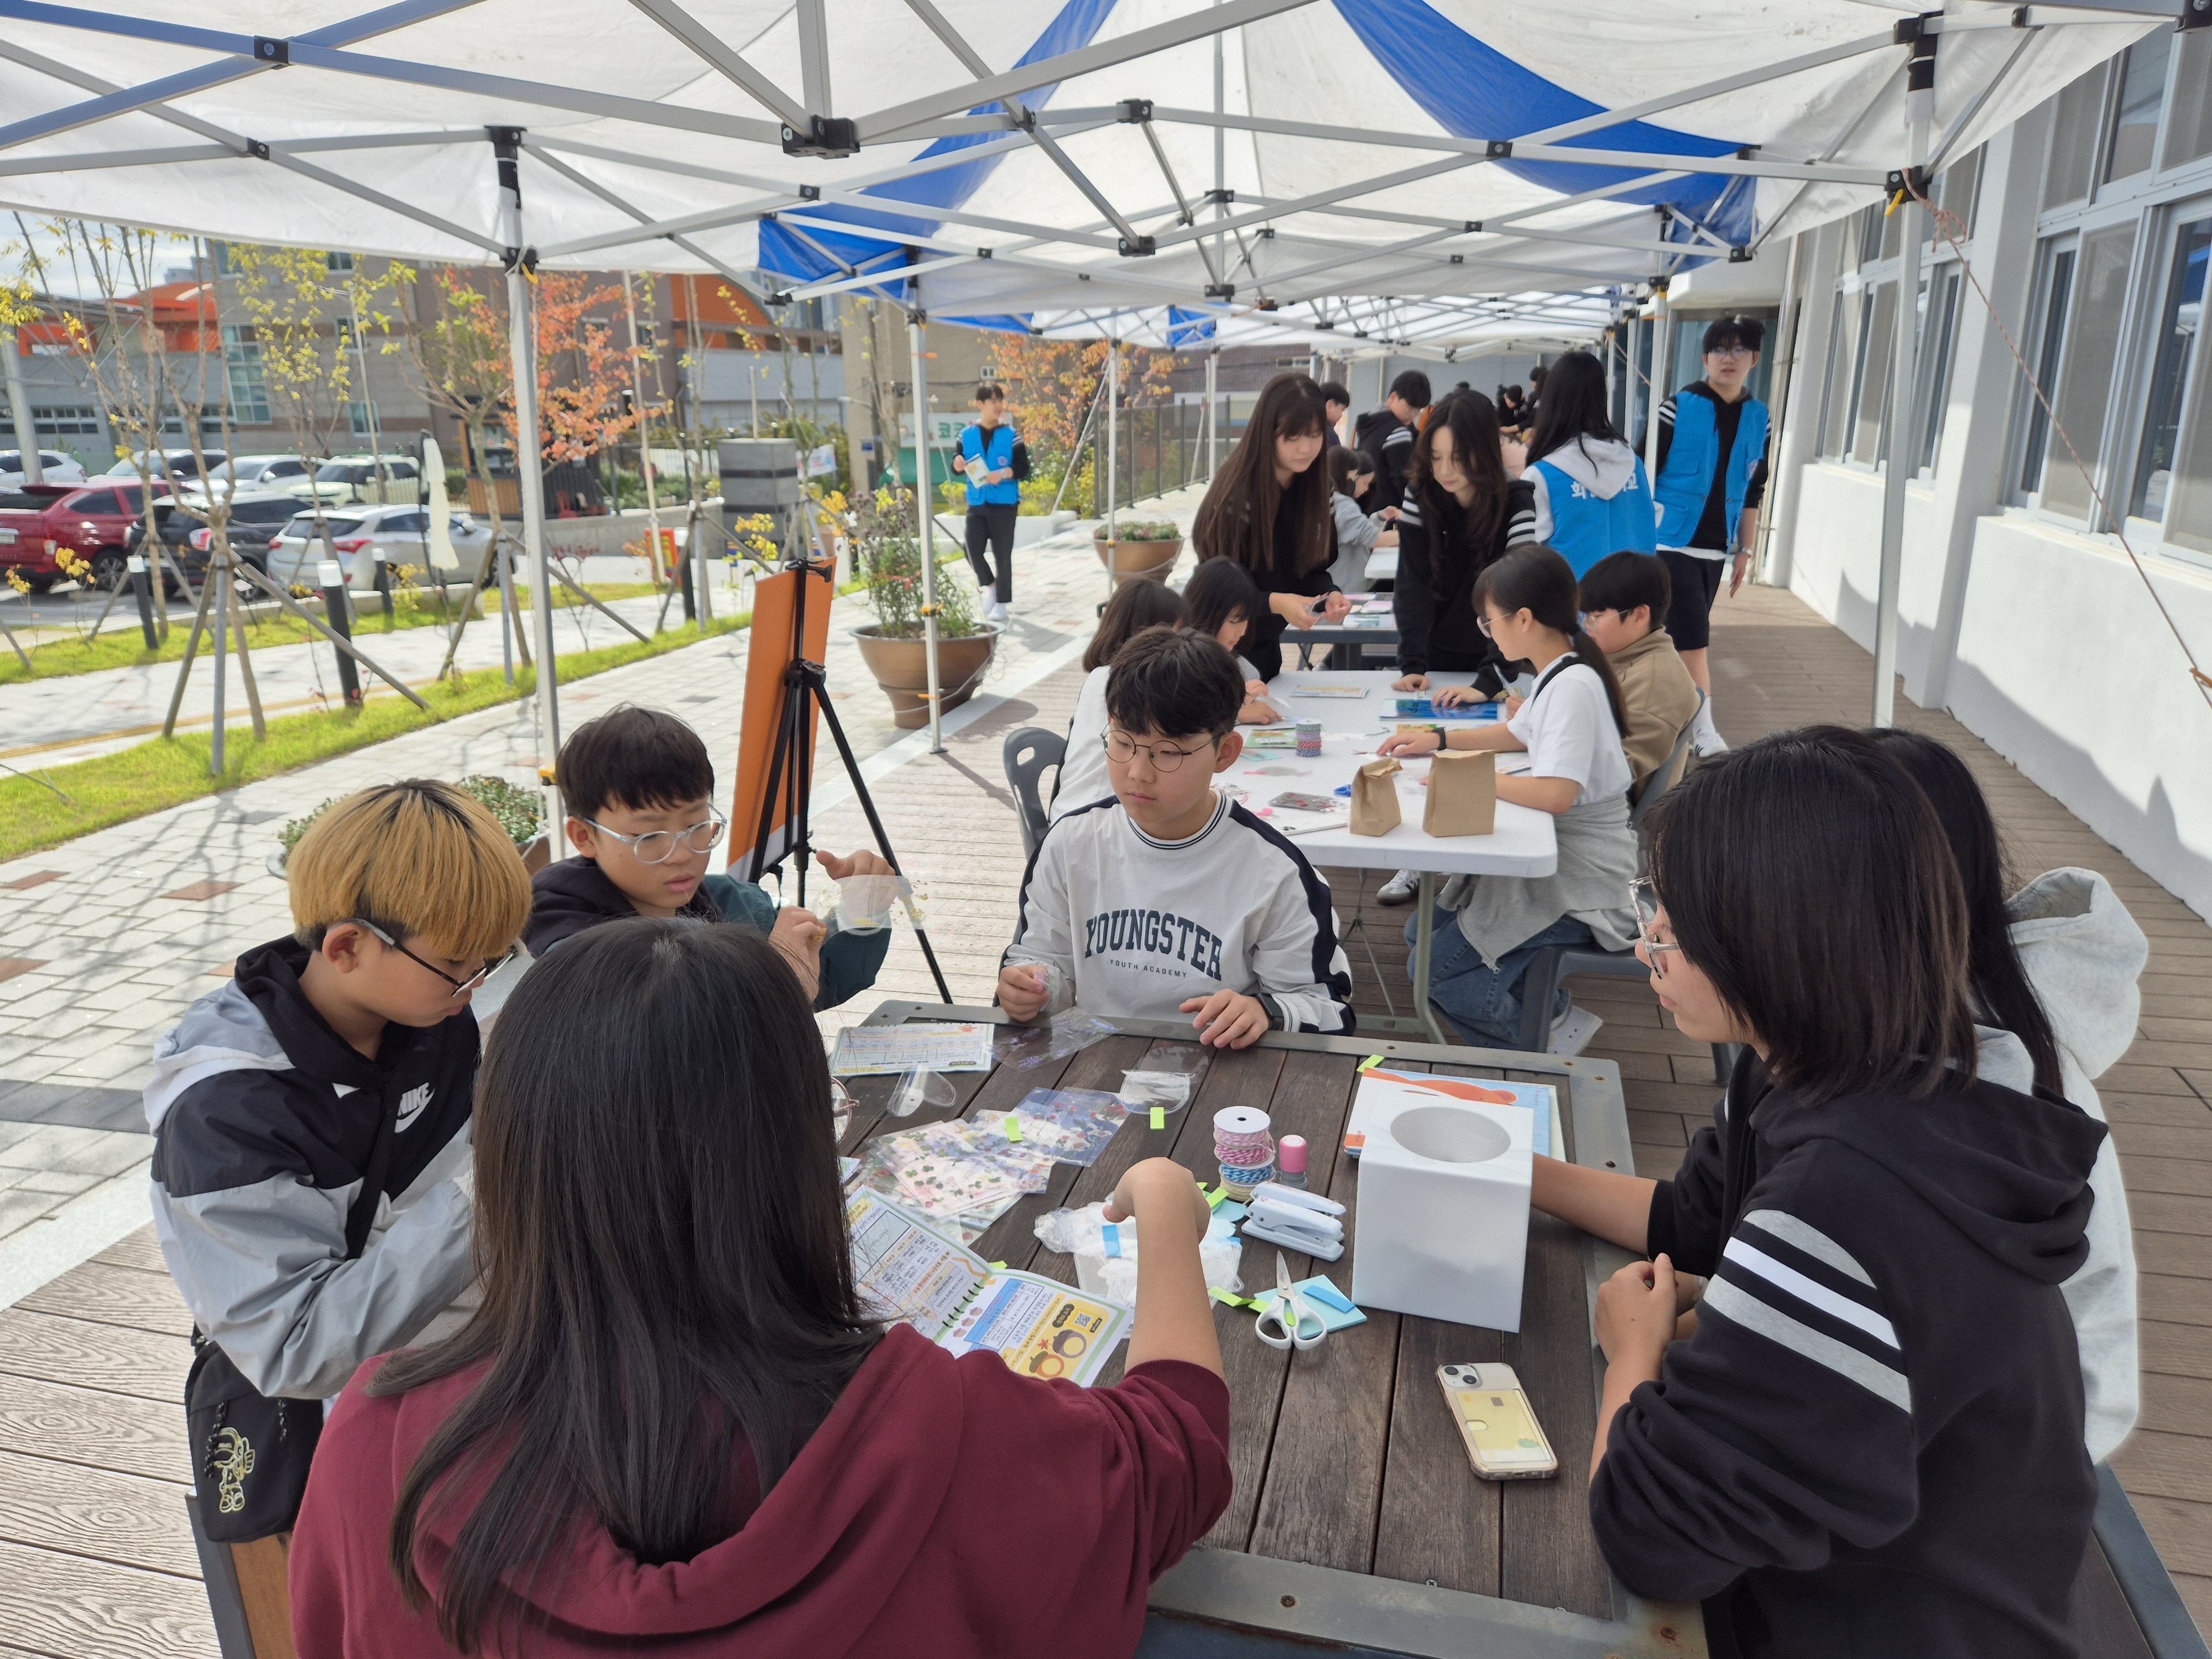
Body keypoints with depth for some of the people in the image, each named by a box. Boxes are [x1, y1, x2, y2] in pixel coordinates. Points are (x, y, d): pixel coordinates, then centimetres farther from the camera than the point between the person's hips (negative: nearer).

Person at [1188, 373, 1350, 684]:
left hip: (1265, 645, 6)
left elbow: (1312, 568, 5)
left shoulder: (1316, 490, -2)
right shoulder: (1236, 495, -21)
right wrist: (1274, 602, -33)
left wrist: (1329, 595, -17)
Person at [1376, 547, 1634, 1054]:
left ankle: (1552, 1031, 5)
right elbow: (1517, 734, 25)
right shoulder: (1556, 673, 6)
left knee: (1434, 973, -9)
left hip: (1583, 881, -10)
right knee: (1423, 932, 12)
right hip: (1553, 854, 10)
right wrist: (1439, 739, 14)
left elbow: (1556, 793, -34)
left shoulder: (1574, 686, -23)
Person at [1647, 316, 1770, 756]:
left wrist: (1745, 550, 13)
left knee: (1683, 636, 12)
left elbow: (1753, 490, 14)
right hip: (1672, 542, -5)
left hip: (1715, 548, 5)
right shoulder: (1678, 407, -8)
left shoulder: (1758, 418, 7)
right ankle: (1706, 731, -5)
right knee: (1693, 637, -9)